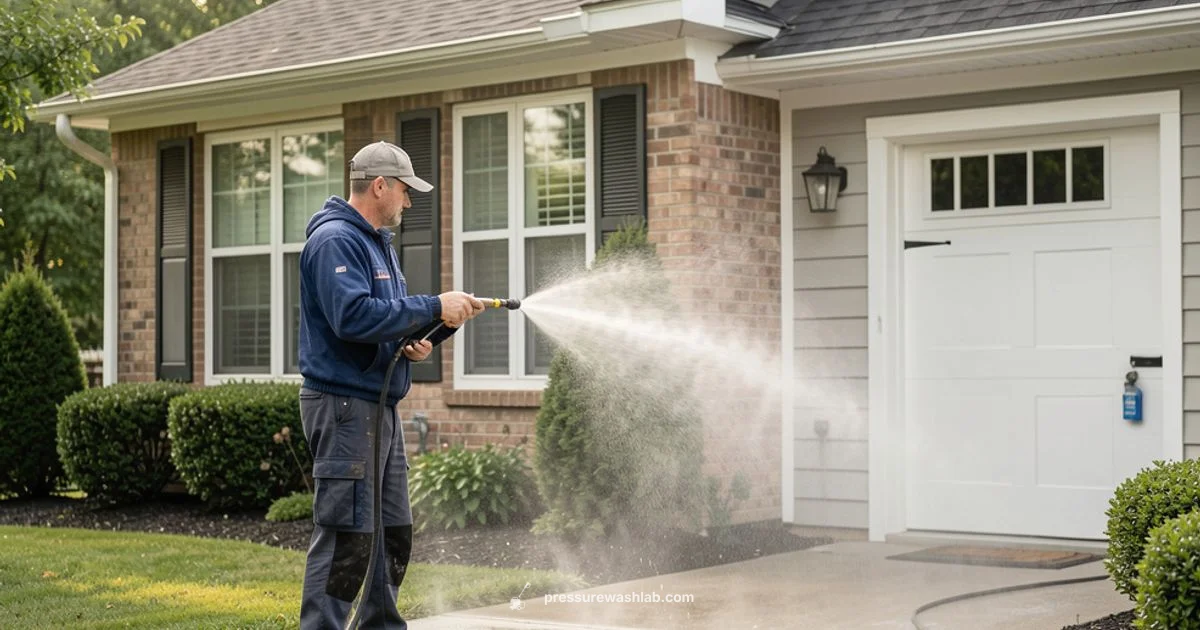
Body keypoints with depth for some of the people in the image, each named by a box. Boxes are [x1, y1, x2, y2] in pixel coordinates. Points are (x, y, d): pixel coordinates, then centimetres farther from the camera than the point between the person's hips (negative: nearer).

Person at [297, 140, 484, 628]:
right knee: (346, 539, -10)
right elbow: (354, 316, -27)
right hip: (343, 405, -10)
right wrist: (433, 307, -22)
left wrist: (426, 339, -1)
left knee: (393, 534, 15)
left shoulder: (379, 244, 19)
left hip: (380, 407, 10)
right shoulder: (334, 240, -13)